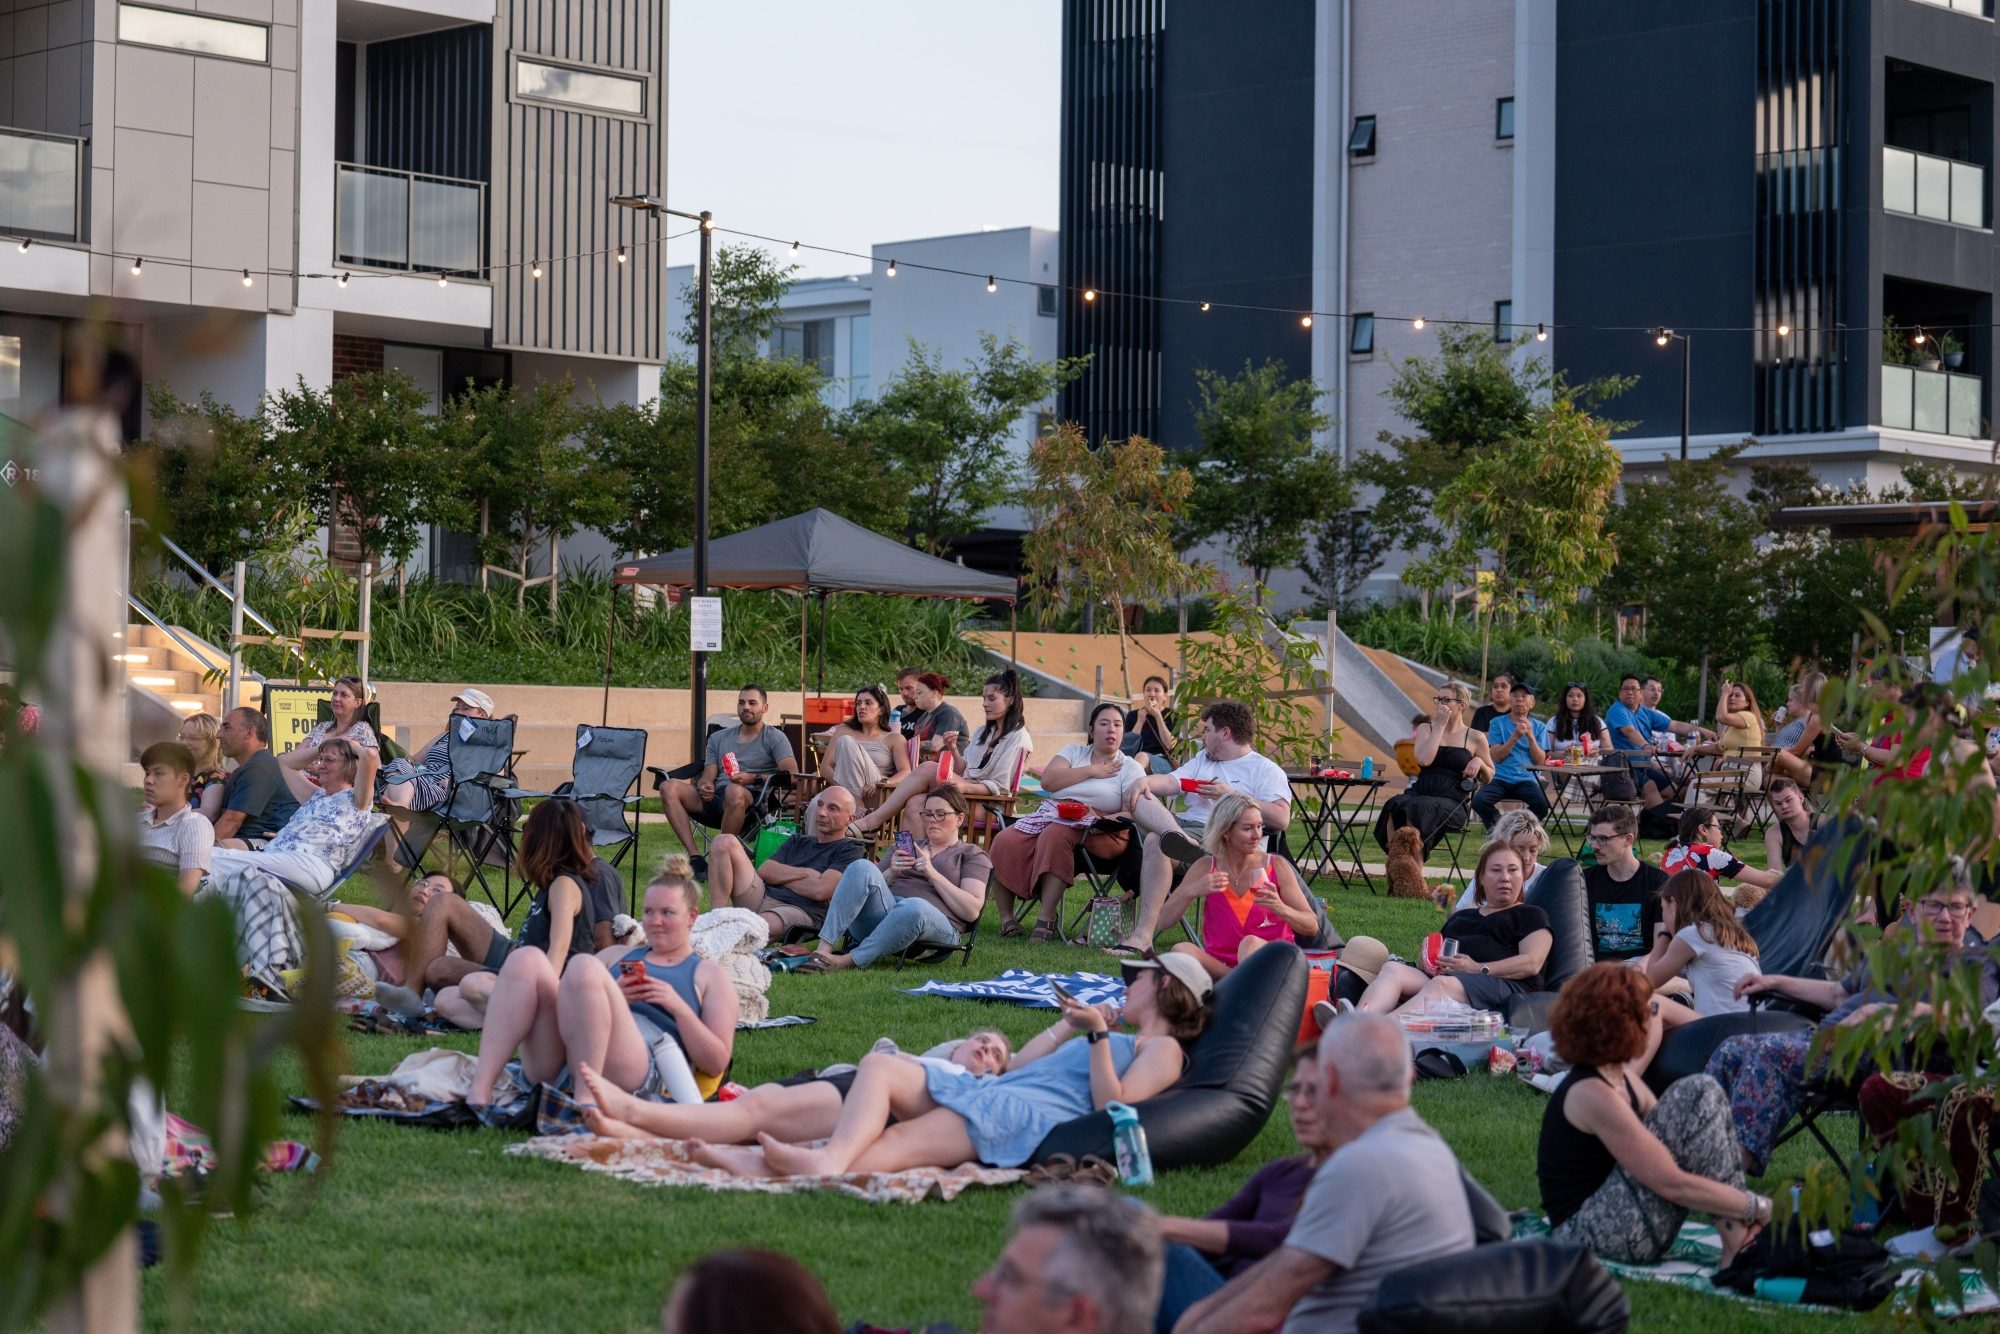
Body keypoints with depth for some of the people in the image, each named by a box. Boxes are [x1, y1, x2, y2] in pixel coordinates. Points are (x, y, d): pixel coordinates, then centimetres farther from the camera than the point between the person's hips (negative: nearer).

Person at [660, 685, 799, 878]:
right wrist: (704, 786, -8)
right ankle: (694, 857, -30)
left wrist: (753, 779, -16)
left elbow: (791, 773, -4)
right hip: (715, 798, 5)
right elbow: (708, 775, 18)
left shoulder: (774, 738, 11)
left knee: (735, 791, -42)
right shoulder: (719, 738, 27)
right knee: (671, 787, -21)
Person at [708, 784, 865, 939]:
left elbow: (820, 890, -7)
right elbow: (764, 871, 13)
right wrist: (805, 873, 0)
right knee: (725, 842, -13)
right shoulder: (798, 841, 30)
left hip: (801, 910, -7)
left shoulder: (850, 851, 10)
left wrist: (781, 876, 6)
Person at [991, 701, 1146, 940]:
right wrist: (1091, 771, 1)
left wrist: (1103, 821, -24)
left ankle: (1047, 917, -37)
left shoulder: (1130, 768, 10)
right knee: (1005, 842, -24)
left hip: (1090, 830, -4)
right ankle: (1006, 917, -18)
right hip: (1052, 813, 4)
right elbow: (1048, 781, 2)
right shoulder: (1074, 752, 20)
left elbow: (1131, 814, -5)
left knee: (1055, 835, -38)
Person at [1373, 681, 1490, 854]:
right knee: (1395, 805, -34)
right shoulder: (1426, 729, 17)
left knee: (1419, 808, -37)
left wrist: (1479, 763, -3)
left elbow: (1489, 777, 20)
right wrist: (1440, 726, 0)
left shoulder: (1474, 738, 10)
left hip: (1452, 802, -3)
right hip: (1420, 792, 3)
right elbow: (1424, 760, -4)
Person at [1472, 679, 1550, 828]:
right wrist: (1515, 736, -13)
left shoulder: (1539, 727, 13)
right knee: (1478, 801, -30)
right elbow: (1496, 756, -2)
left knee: (1542, 805, -30)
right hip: (1500, 778, 0)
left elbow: (1540, 761, 2)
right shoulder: (1498, 723, 9)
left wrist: (1530, 736, -9)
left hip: (1526, 779, 1)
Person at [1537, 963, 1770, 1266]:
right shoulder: (1591, 1094, -22)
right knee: (1697, 1099, -15)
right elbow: (1673, 1184, -22)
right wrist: (1758, 1207, -13)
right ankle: (1737, 1245, -10)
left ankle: (1736, 1234, -3)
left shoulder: (1621, 1078, 9)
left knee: (1702, 1093, 3)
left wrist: (1742, 1208, -5)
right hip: (1588, 1233, -10)